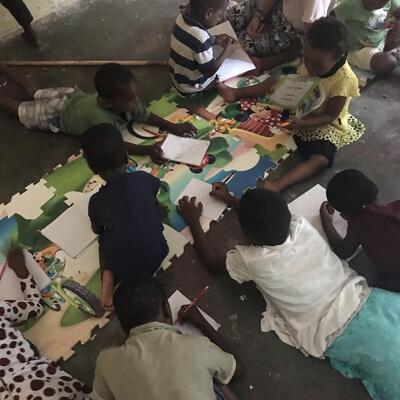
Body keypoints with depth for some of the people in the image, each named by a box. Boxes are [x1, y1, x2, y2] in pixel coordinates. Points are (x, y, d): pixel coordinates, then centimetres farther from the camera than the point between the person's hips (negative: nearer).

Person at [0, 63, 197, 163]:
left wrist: (173, 127, -27)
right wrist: (147, 150, -49)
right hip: (56, 114, -5)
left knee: (34, 92, 29)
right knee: (20, 108, 19)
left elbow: (146, 115, -15)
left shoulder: (125, 101, -28)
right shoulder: (99, 119, -48)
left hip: (72, 95, 5)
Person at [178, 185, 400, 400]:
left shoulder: (252, 260, -13)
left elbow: (212, 261, 9)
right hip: (367, 301, 5)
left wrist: (193, 220, 19)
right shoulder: (300, 225, -2)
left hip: (340, 336, -4)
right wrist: (231, 200, 33)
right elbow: (272, 214, 23)